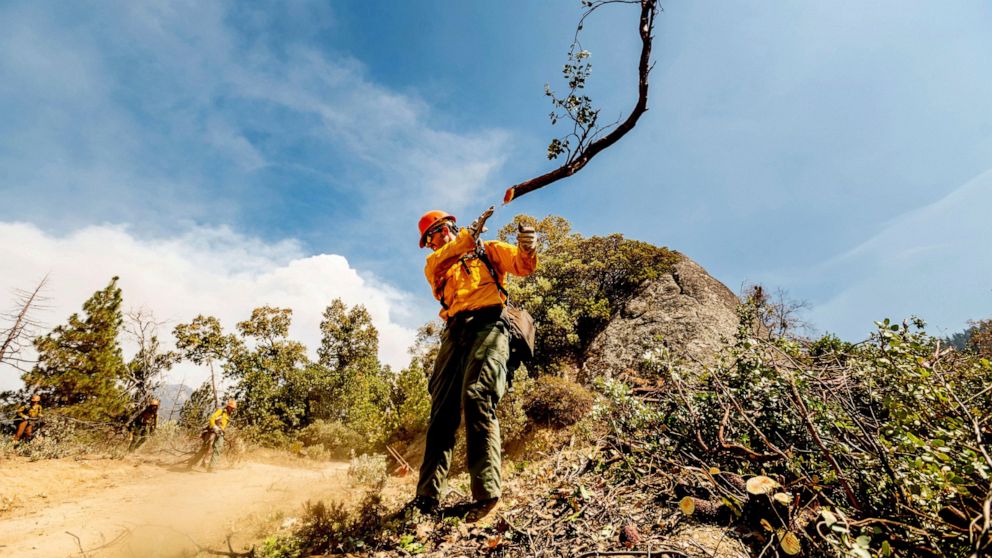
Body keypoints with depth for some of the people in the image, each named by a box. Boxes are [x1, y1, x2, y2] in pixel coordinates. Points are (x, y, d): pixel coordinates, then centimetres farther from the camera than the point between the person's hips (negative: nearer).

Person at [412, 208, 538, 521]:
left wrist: (527, 249, -15)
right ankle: (428, 495, 1)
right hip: (455, 333, 4)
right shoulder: (434, 263, 27)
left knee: (476, 397, -23)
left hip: (488, 325, -4)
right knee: (442, 409, -3)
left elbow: (523, 266, 8)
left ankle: (487, 491, -21)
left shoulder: (489, 250, 22)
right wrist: (470, 234, -9)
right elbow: (439, 264, 2)